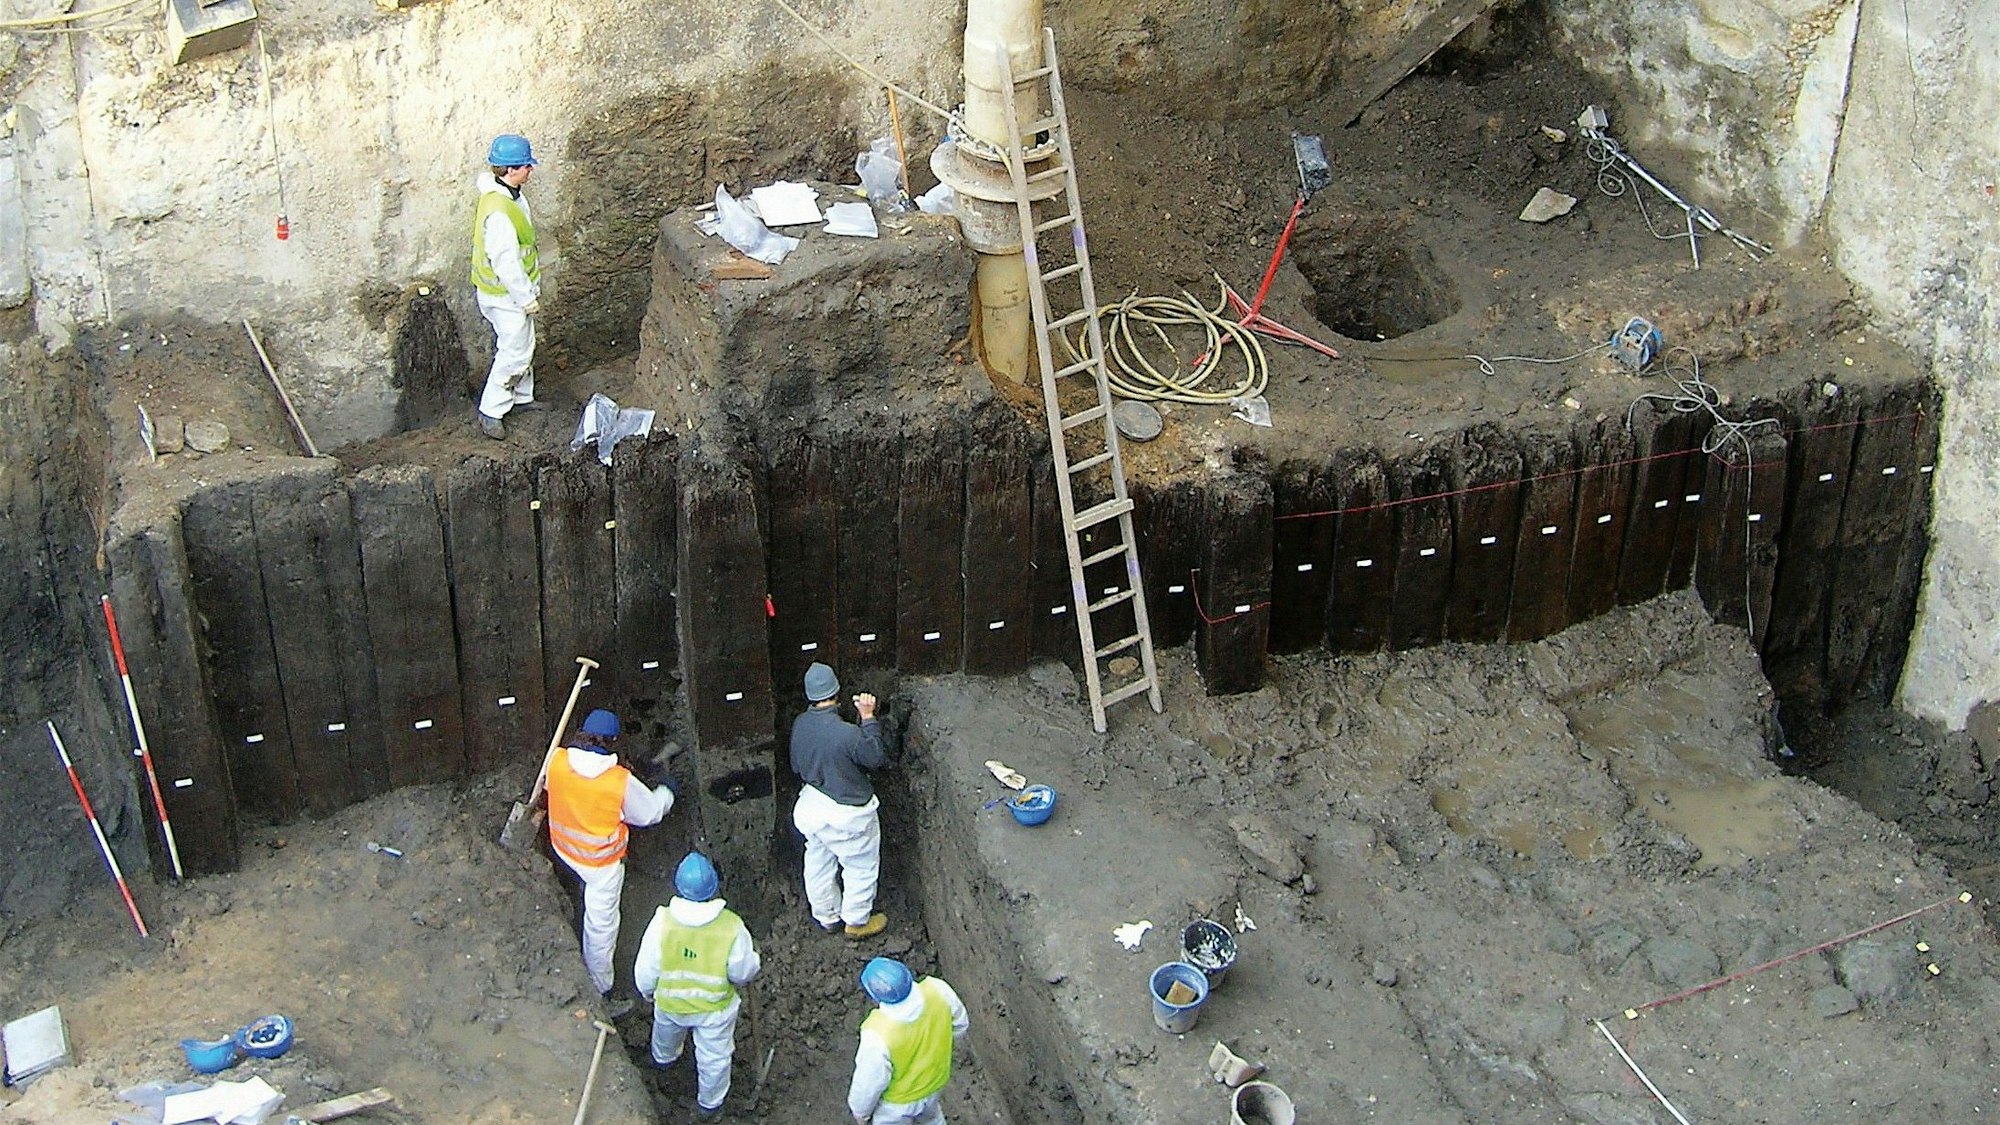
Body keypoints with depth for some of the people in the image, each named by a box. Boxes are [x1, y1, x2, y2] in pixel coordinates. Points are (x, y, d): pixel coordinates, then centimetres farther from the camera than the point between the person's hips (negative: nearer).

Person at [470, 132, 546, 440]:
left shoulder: (510, 194, -1)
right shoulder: (498, 213, -34)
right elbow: (506, 263, -29)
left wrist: (529, 289, 21)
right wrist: (527, 298, -19)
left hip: (515, 288, 10)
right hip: (506, 296, -10)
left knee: (523, 345, 23)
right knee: (515, 352, 3)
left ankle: (521, 396, 41)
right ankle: (490, 412, 16)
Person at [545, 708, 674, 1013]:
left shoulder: (557, 760, -19)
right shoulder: (621, 782, -30)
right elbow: (649, 812, -12)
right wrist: (666, 792, 10)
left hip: (564, 848, 5)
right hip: (601, 862, -5)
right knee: (601, 929, 10)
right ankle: (601, 995, 23)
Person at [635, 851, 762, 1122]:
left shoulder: (662, 923, -31)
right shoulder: (732, 928, -33)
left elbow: (646, 970, -16)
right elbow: (743, 972, -17)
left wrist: (647, 991, 6)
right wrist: (755, 961, 6)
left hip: (669, 1001, 2)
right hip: (716, 1008, -2)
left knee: (667, 1030, 37)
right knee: (714, 1057, 26)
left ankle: (664, 1058, 67)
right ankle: (709, 1103, 47)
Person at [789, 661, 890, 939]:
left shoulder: (799, 725, -11)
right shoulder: (847, 733, -33)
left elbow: (796, 766, 4)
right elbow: (877, 758, -16)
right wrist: (868, 718, -13)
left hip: (810, 807, 7)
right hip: (846, 816, -6)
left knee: (818, 865, 25)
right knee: (861, 867, 18)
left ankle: (827, 917, 44)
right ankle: (857, 921, 34)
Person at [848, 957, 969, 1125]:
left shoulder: (879, 1035, -44)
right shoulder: (938, 990, -32)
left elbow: (869, 1081, -25)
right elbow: (959, 1025, -10)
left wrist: (860, 1111, -4)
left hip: (897, 1099, -3)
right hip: (934, 1080, 4)